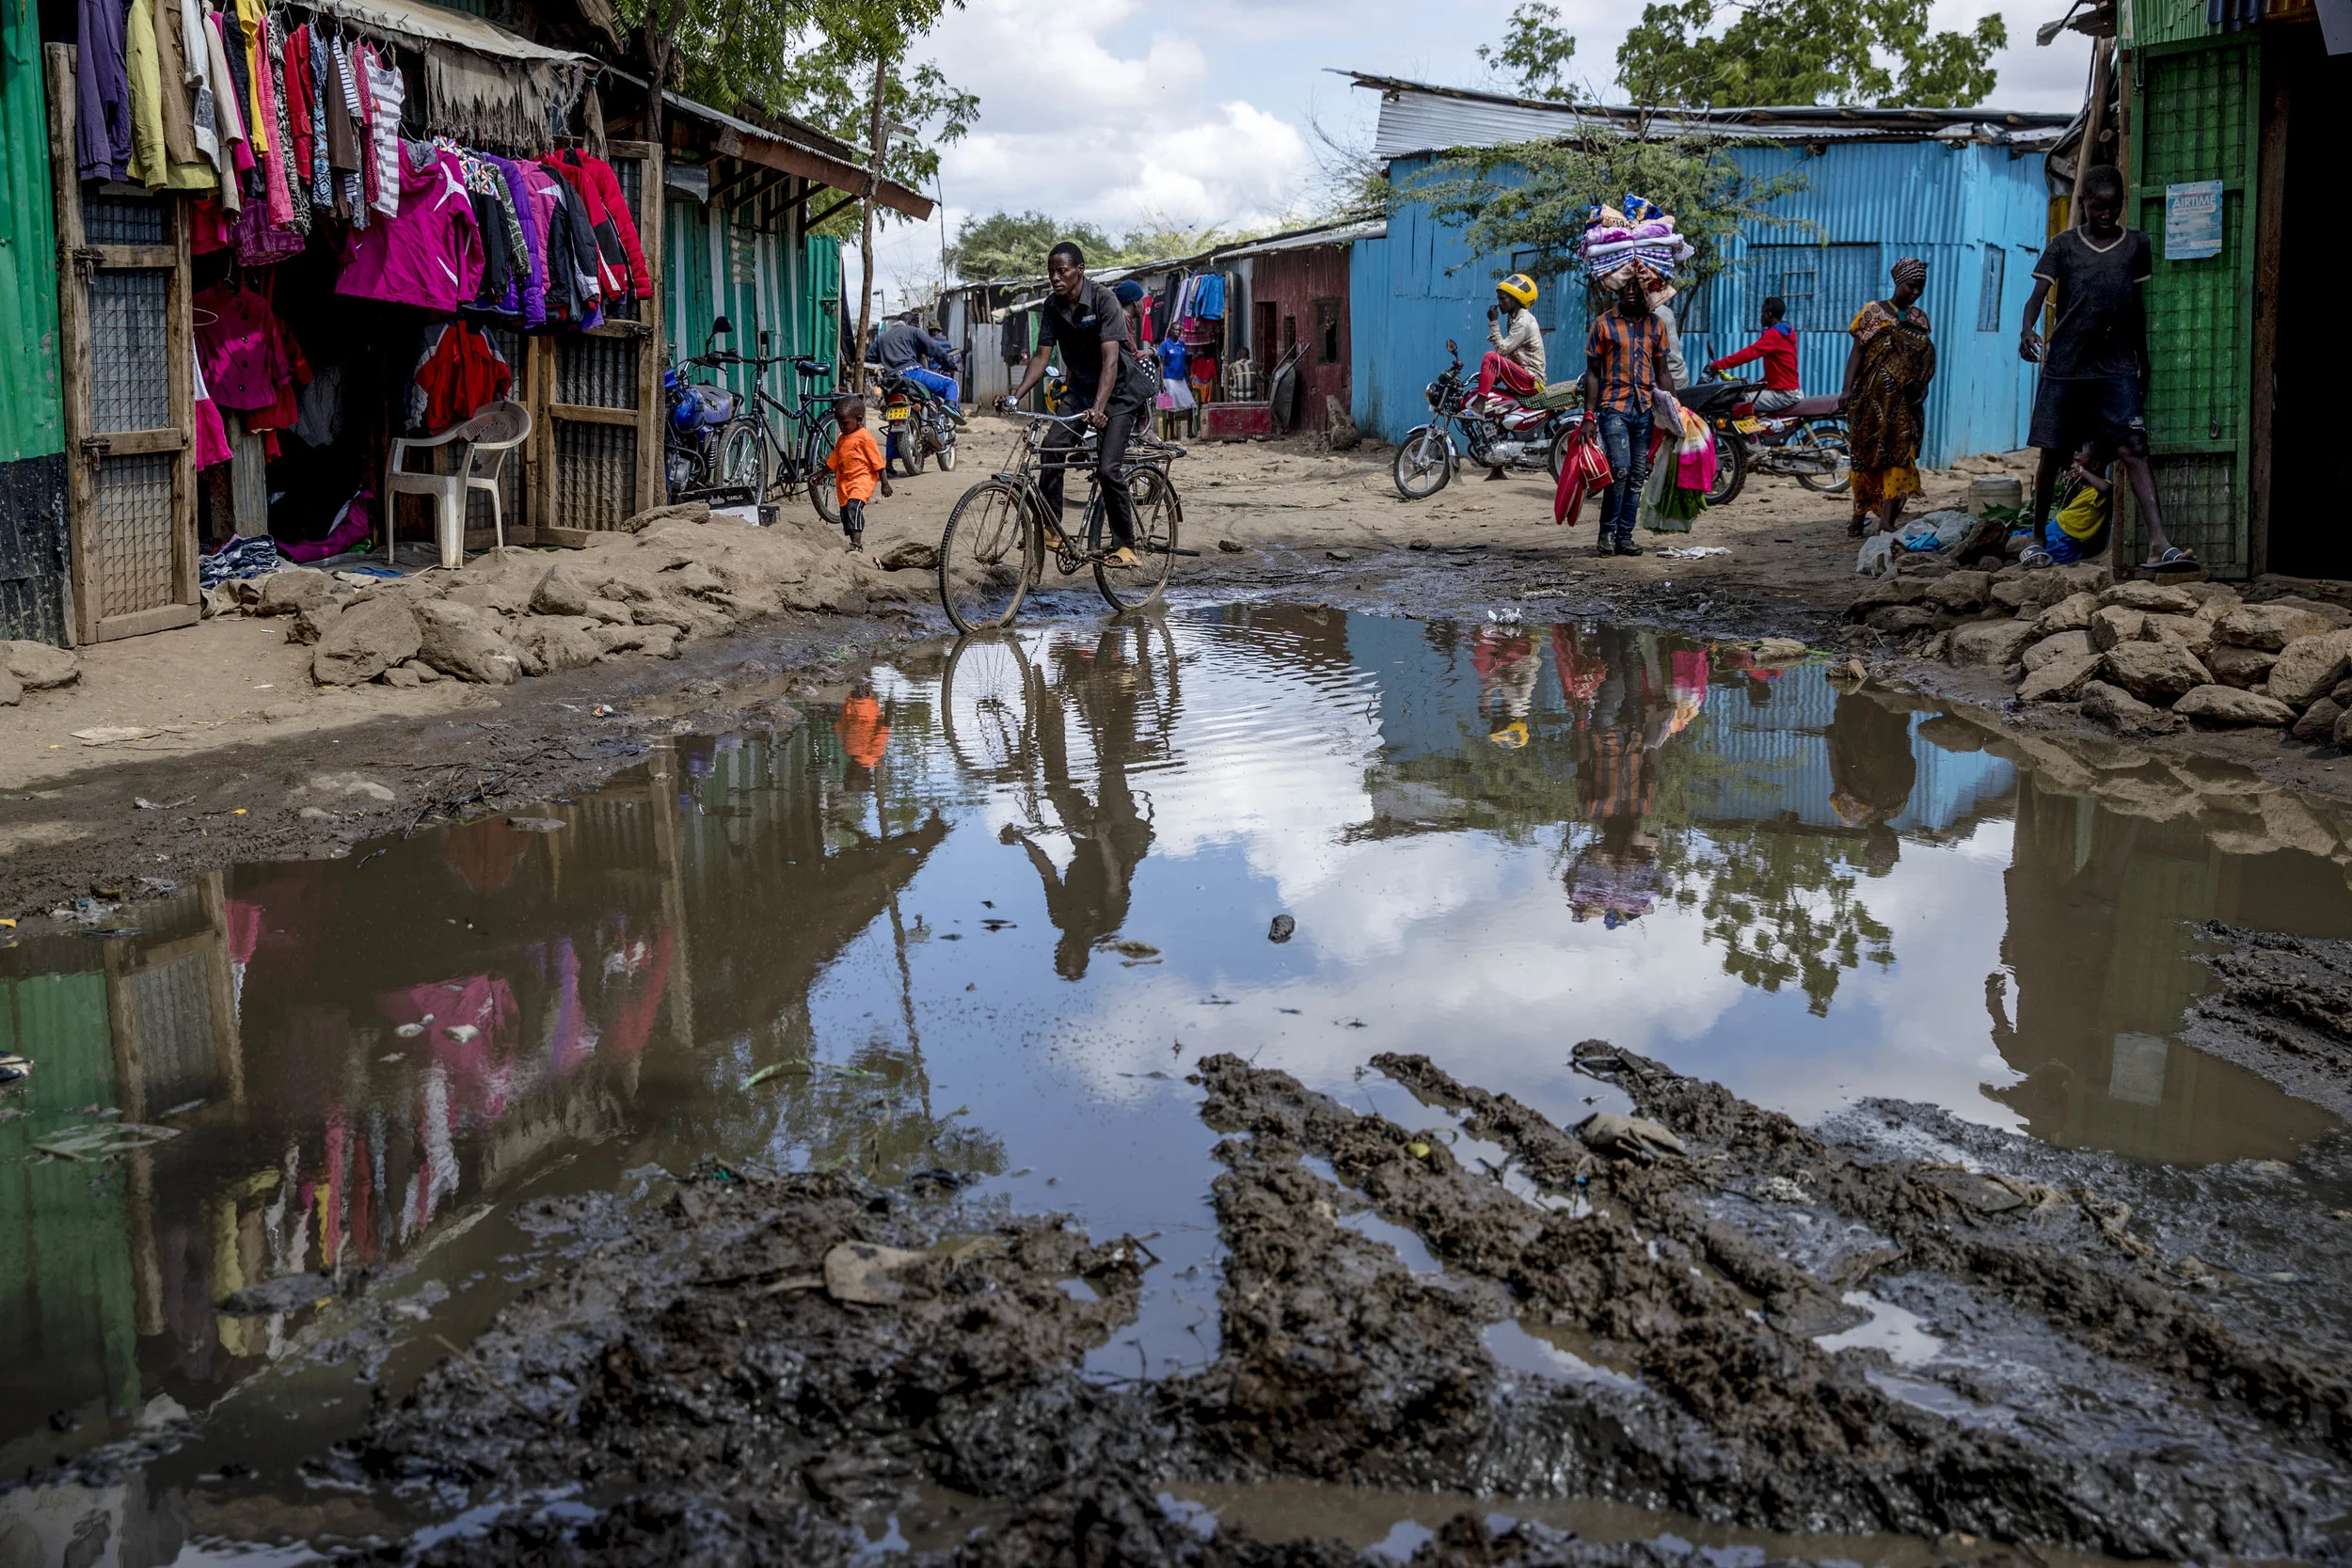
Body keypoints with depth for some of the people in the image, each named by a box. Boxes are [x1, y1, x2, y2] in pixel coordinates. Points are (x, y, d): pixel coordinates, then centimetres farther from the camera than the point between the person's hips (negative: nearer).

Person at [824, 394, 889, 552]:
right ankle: (855, 543, 24)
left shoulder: (864, 437, -9)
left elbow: (878, 463, -9)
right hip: (845, 483, 9)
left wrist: (885, 483, -10)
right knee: (845, 514, 11)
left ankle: (856, 543, -35)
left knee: (854, 506, -27)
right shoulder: (842, 439, 16)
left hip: (861, 481, -9)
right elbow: (833, 462, 24)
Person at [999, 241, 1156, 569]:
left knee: (1108, 468, -17)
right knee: (1053, 447, -15)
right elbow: (1042, 356, -3)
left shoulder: (1103, 300, -21)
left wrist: (1099, 408, -42)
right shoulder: (1053, 305, -3)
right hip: (1082, 391, 6)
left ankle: (1126, 547, -7)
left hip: (1121, 393, -6)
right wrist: (1015, 395, -19)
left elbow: (1110, 359, -29)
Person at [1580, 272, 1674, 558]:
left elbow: (1662, 370, 17)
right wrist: (1589, 414, -5)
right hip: (1613, 406, -4)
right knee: (1619, 469, -17)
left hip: (1645, 408, 4)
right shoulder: (1604, 323, 3)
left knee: (1637, 475, 3)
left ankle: (1624, 536, 9)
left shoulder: (1655, 325, 12)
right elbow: (1593, 371, 2)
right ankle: (1607, 534, -7)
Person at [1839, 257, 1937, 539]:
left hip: (1905, 401, 3)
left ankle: (1886, 521, -13)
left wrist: (1919, 384, -4)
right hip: (1873, 398, -3)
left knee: (1899, 456, -8)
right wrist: (1847, 389, -15)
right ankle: (1859, 520, 6)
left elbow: (1926, 358, 15)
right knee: (1866, 456, 2)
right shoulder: (1873, 312, 3)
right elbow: (1857, 352, -4)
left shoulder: (1920, 318, 15)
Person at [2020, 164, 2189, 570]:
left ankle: (2159, 545, -22)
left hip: (2117, 369, 0)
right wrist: (2027, 330, -27)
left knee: (2134, 449, -12)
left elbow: (2139, 308, 15)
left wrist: (2143, 363, 17)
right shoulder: (2064, 245, 4)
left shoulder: (2136, 244, 9)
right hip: (2063, 366, 0)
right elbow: (2039, 293, -6)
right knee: (2052, 453, 6)